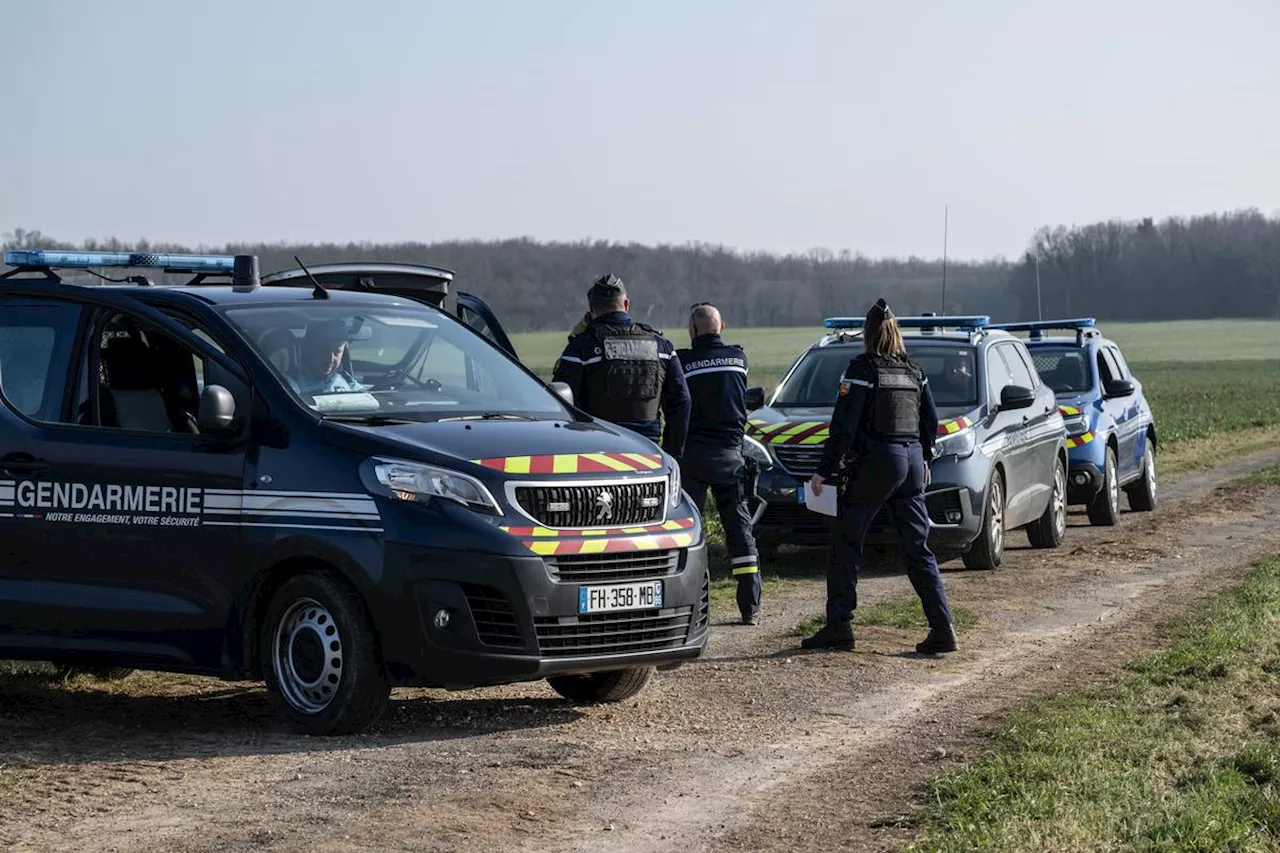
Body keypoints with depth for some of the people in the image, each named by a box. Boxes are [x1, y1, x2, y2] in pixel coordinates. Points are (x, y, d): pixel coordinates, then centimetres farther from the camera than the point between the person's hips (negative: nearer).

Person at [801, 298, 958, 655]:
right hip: (911, 460, 6)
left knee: (845, 545, 4)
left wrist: (825, 470, -10)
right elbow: (930, 421, 16)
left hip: (874, 464, -6)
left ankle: (838, 626, 3)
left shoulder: (863, 369, -9)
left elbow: (844, 426, -13)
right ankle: (942, 628, 1)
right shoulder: (914, 371, 10)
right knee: (917, 548, 8)